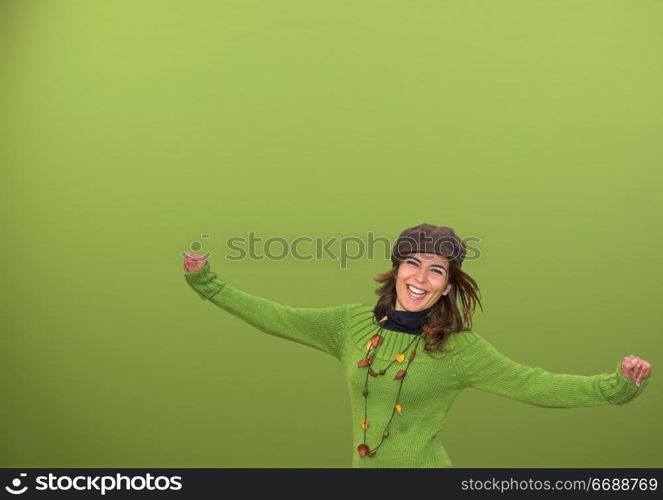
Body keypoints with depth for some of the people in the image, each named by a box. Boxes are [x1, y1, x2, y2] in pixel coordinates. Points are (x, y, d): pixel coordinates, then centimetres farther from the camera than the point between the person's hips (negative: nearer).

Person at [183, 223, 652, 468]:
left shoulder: (458, 347, -11)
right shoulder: (353, 323, -3)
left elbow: (531, 383, -15)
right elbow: (279, 318, 1)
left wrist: (615, 385, -27)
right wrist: (209, 284, 2)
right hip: (364, 466, 4)